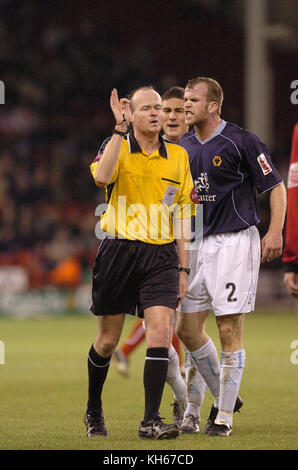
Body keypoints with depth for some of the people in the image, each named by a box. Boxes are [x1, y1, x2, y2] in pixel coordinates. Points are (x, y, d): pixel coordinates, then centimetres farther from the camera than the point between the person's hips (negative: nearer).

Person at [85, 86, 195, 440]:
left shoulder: (178, 156, 9)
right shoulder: (117, 148, 0)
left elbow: (183, 215, 12)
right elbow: (102, 175, -24)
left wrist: (182, 268, 9)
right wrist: (119, 129, -24)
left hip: (161, 254, 2)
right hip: (118, 251, -2)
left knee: (161, 332, -15)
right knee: (108, 340, 7)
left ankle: (151, 420, -13)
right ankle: (93, 411, 29)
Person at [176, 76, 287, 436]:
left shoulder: (240, 142, -8)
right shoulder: (183, 147, 10)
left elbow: (276, 187, -5)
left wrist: (275, 232, -15)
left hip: (235, 241, -7)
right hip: (197, 243, 7)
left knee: (229, 329, -8)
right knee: (187, 327, 6)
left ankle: (225, 416, -2)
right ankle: (221, 395, 25)